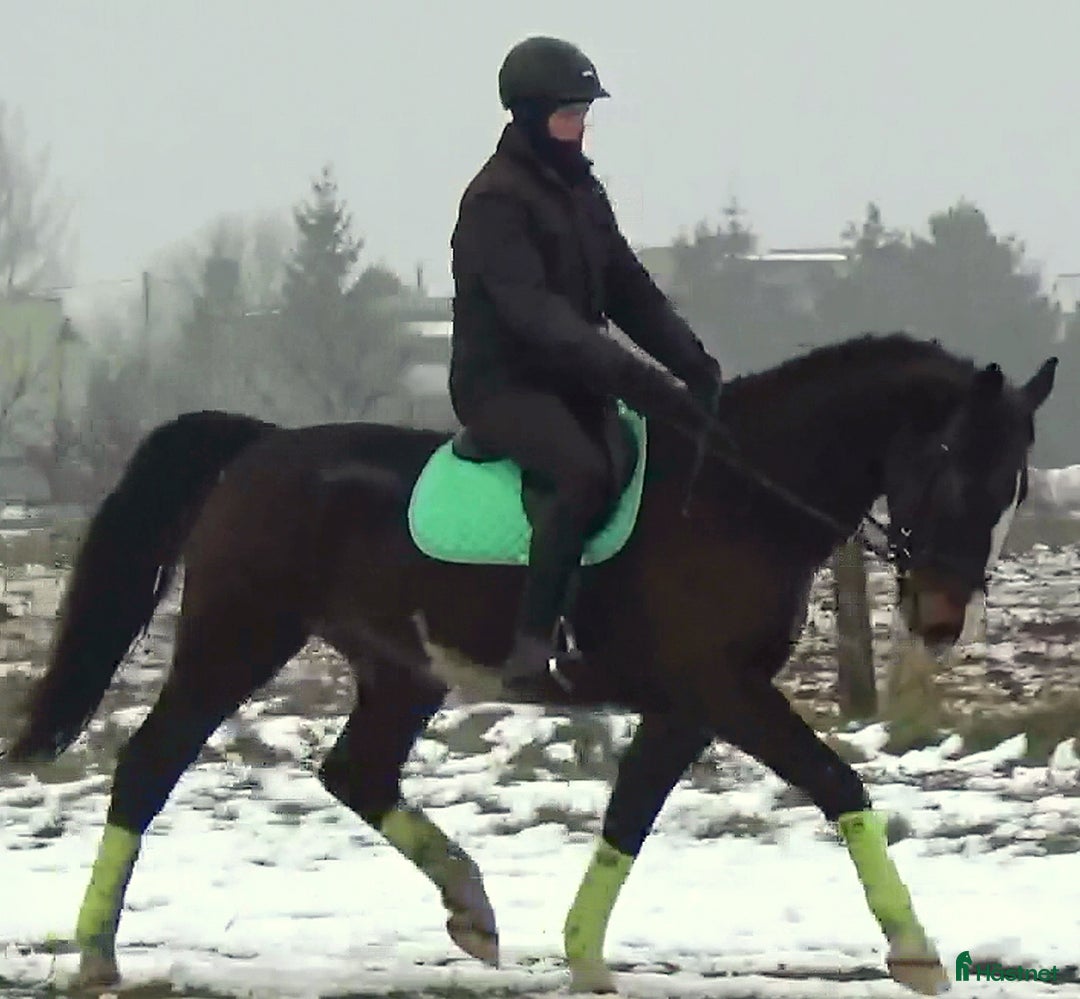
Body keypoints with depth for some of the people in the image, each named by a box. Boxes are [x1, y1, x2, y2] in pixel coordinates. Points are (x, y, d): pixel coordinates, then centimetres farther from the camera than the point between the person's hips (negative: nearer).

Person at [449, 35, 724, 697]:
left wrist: (694, 364, -4)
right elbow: (530, 307, -26)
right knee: (588, 474, -33)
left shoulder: (580, 190, 13)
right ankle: (533, 648, -33)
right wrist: (622, 370, -35)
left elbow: (630, 292, 11)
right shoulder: (496, 200, -14)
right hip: (502, 384, -9)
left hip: (570, 383, 9)